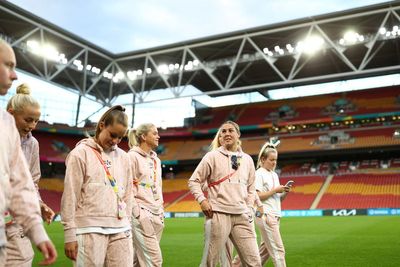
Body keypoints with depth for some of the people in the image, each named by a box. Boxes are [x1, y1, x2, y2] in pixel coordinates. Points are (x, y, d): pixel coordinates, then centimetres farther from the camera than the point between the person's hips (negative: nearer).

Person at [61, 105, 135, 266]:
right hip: (90, 229, -4)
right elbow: (70, 195, -4)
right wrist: (70, 234, -6)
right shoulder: (80, 153, -1)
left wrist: (127, 225, 13)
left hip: (120, 230, 4)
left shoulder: (123, 157, 13)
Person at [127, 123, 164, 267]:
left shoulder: (156, 159, 18)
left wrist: (161, 211, 15)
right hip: (141, 213, -7)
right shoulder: (132, 156, -5)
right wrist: (137, 212, -12)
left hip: (156, 215, 7)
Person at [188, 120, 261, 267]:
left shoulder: (247, 159, 13)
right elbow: (193, 181, 4)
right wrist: (202, 200, -9)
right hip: (218, 214, -3)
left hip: (242, 216, 4)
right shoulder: (212, 156, 2)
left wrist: (249, 208, 12)